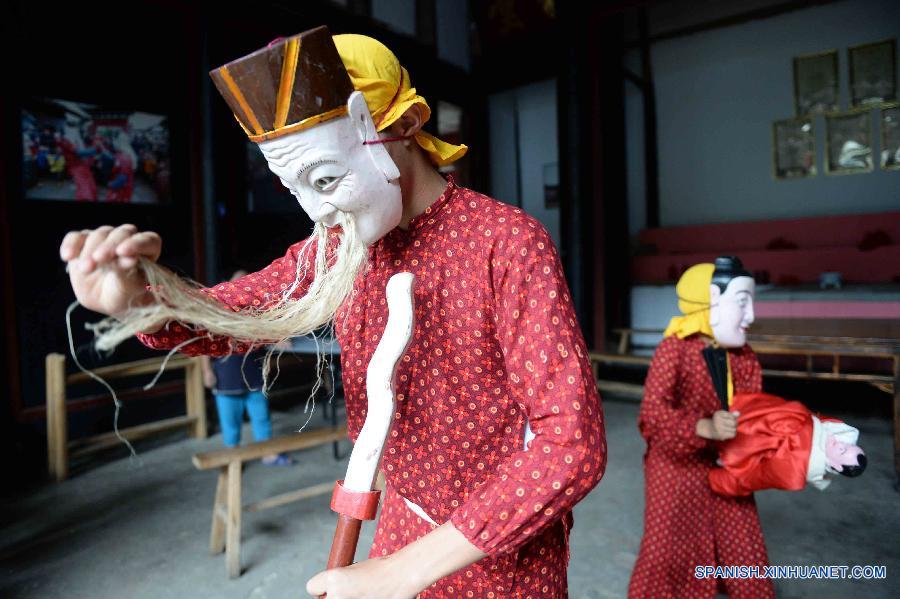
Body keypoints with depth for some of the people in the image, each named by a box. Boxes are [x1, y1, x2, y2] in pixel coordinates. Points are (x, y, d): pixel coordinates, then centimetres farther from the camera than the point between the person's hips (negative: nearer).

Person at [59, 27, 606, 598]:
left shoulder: (508, 242, -23)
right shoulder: (336, 248, -5)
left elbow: (575, 443, -27)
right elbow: (218, 316, 4)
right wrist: (139, 298, -20)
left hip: (506, 546, -4)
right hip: (404, 522, 5)